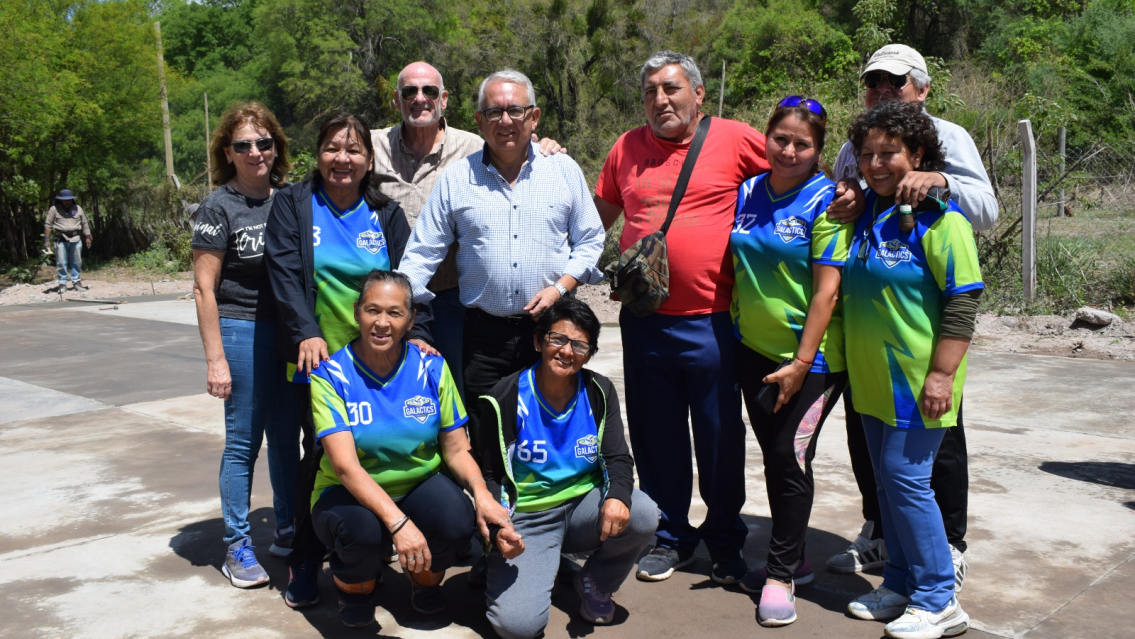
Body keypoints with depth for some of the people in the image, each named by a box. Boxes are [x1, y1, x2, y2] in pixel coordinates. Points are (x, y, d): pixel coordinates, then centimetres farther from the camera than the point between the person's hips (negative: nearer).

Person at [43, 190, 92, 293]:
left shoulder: (78, 209, 11)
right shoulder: (54, 209, 2)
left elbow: (85, 224, 15)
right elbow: (48, 225, 2)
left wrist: (87, 237, 8)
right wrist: (47, 240, -4)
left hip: (75, 239, 3)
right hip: (60, 240, -2)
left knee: (77, 262, 6)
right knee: (61, 263, -2)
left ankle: (77, 282, 14)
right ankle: (62, 284, 3)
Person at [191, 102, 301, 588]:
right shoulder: (218, 207, -6)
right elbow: (204, 288, -8)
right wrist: (215, 359, -12)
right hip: (244, 330, -5)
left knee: (287, 437, 12)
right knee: (244, 441, 2)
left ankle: (287, 531, 27)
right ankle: (237, 548, 13)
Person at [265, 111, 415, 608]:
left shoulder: (386, 214, 9)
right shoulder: (292, 205, 3)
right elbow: (285, 273, -7)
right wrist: (306, 333, -19)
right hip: (318, 358, -2)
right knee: (320, 455, -2)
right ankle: (305, 562, 14)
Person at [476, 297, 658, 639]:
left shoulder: (599, 392, -2)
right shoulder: (506, 399, -11)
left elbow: (617, 458, -5)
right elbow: (489, 474, -5)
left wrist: (617, 496, -29)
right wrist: (499, 522, -24)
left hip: (583, 506, 3)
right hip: (526, 518, -3)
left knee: (643, 515, -29)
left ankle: (595, 583, 3)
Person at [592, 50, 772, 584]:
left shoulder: (734, 140, -2)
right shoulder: (628, 148, 9)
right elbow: (599, 215, 21)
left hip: (713, 321, -3)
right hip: (645, 322, 3)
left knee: (721, 439, 8)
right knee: (656, 437, 13)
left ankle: (725, 543, 28)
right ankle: (669, 537, 30)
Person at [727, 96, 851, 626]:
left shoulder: (826, 201, -11)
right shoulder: (748, 193, 6)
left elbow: (827, 290, -15)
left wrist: (800, 363, -17)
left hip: (809, 355, -6)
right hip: (753, 349, 6)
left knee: (791, 458, -4)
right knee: (774, 457, 13)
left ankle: (782, 573, 12)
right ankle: (793, 560, 29)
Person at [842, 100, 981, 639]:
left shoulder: (939, 219, -12)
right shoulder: (865, 215, 10)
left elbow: (962, 303, -16)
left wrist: (941, 375, -19)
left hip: (915, 380, -7)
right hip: (872, 376, 7)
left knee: (905, 479, -6)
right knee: (885, 480, 13)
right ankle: (900, 584, 26)